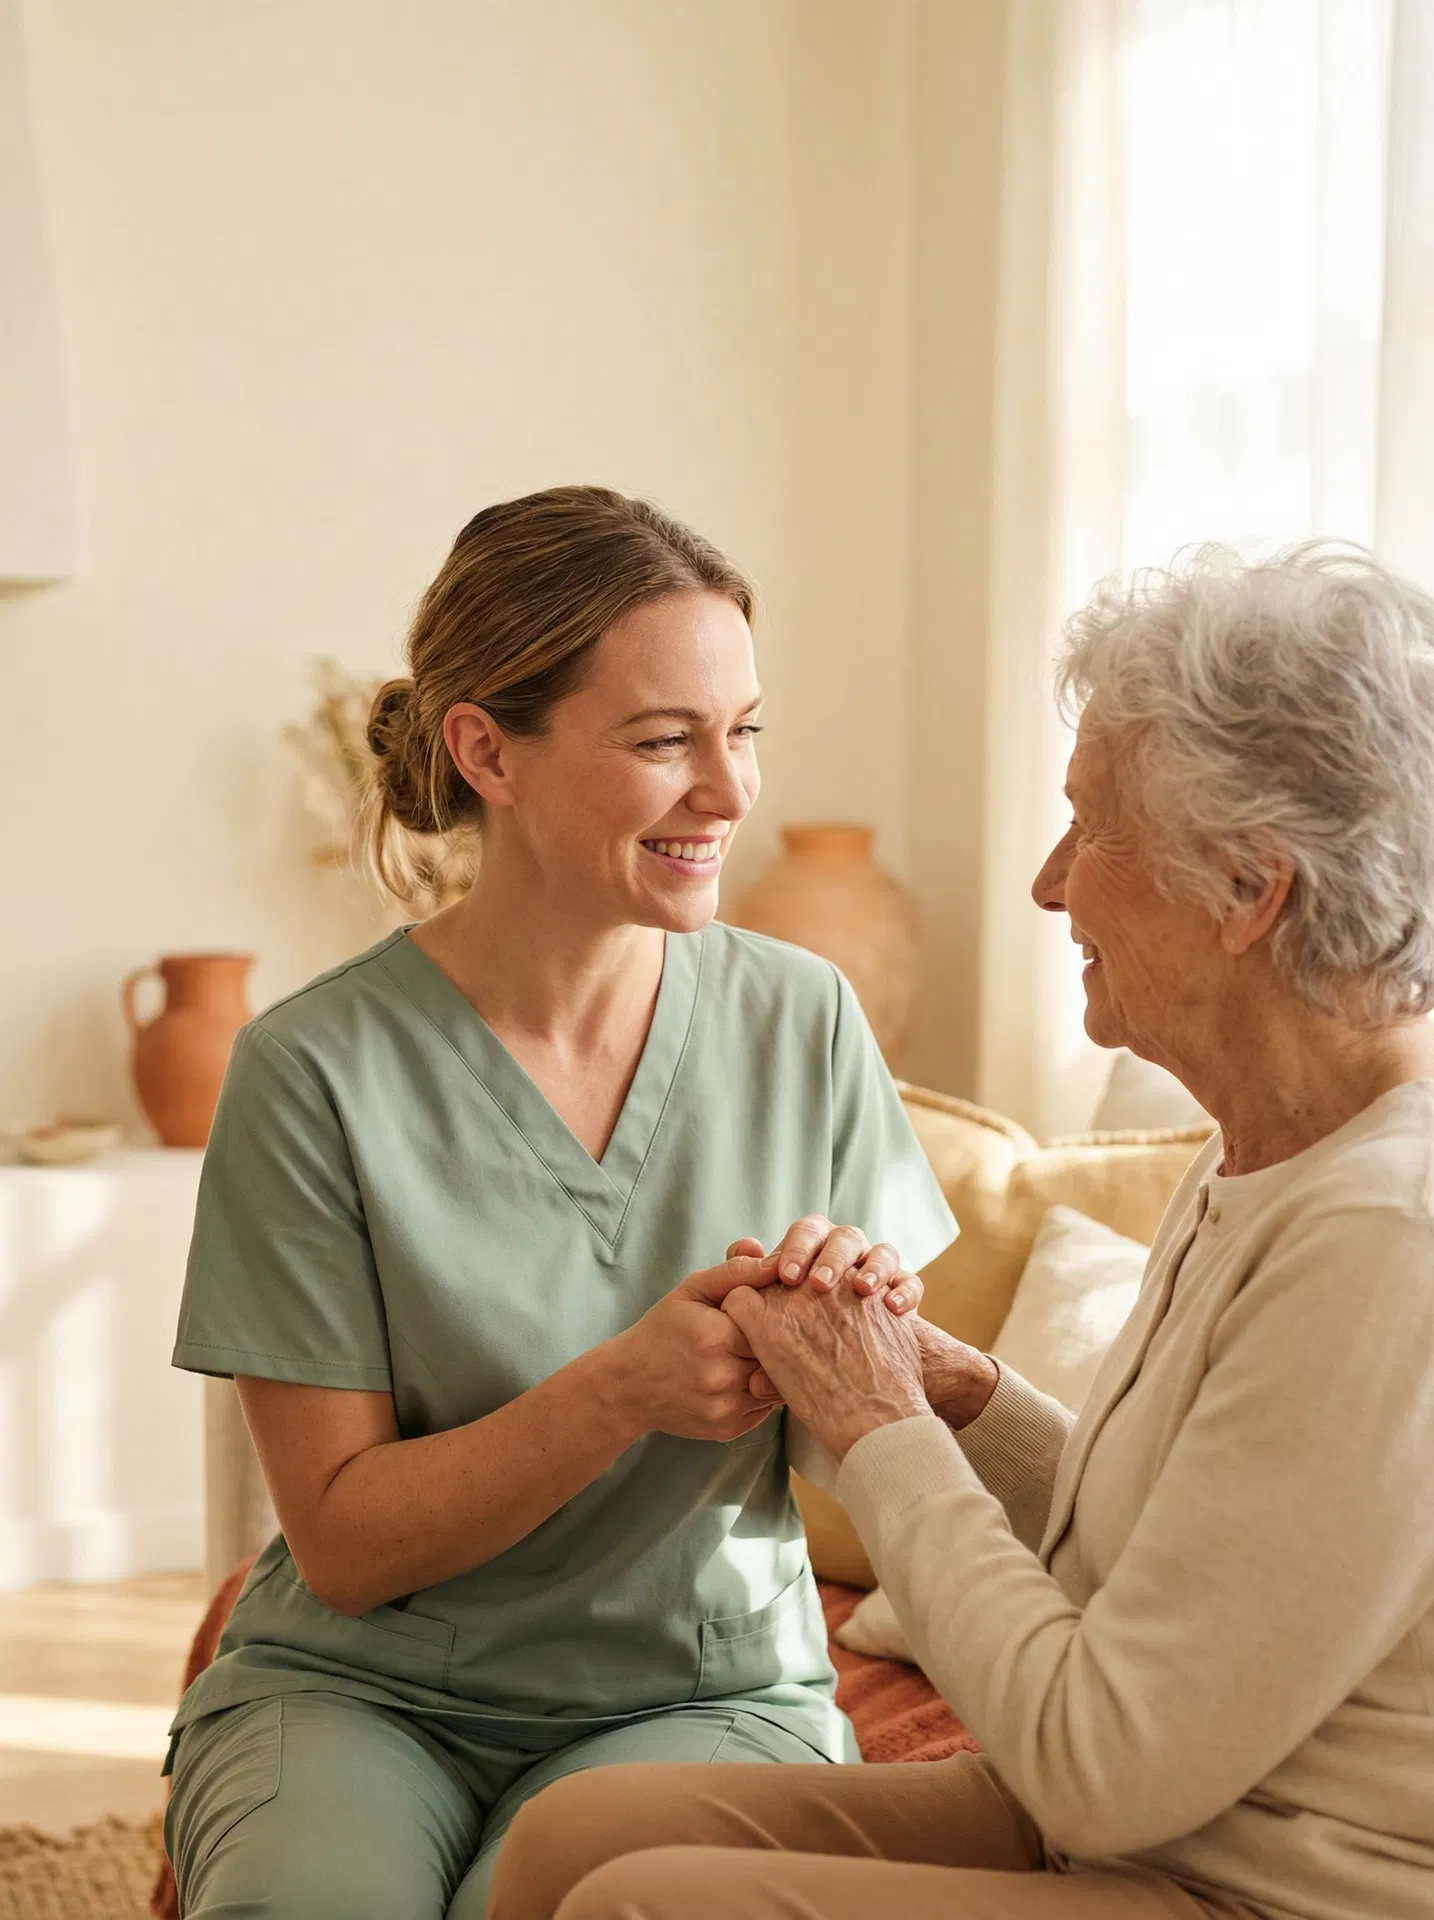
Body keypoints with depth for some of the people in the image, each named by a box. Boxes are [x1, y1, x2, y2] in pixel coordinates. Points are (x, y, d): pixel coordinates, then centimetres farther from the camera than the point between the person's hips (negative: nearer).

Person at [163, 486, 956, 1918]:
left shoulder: (804, 1022, -2)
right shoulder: (315, 1072, -11)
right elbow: (344, 1544, -9)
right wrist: (622, 1391, -23)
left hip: (705, 1687, 2)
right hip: (361, 1685, -1)